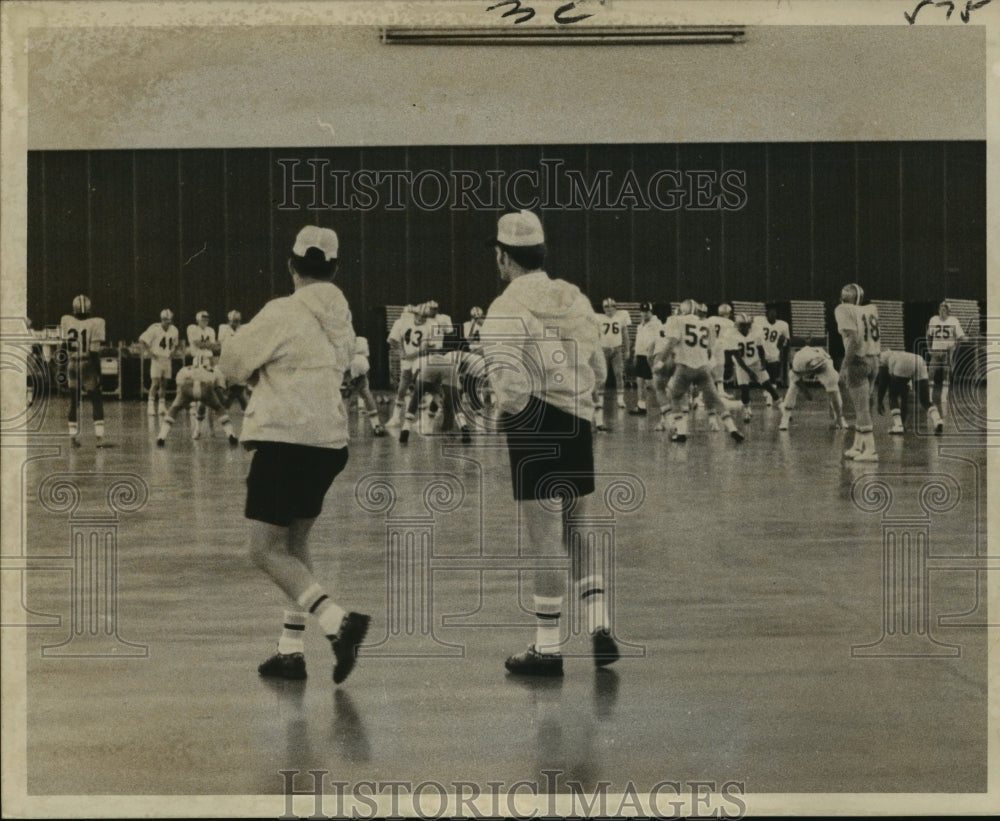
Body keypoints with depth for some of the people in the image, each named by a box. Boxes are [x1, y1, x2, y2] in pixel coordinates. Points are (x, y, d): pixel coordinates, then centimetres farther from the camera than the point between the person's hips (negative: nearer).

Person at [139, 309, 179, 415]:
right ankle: (151, 405, -10)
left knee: (164, 383, 8)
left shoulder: (174, 330, 6)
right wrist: (148, 352, -12)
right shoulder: (155, 328, -12)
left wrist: (172, 352, 9)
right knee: (155, 382, -12)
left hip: (167, 359, 5)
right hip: (157, 358, -5)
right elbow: (142, 340, -9)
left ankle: (162, 406, 14)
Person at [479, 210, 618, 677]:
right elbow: (596, 363, 12)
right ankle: (599, 625, 10)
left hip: (535, 427, -6)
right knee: (575, 530, 19)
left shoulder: (506, 309, -12)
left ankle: (548, 648, 8)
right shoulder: (574, 298, 8)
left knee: (544, 541, 0)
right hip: (578, 424, 7)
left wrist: (505, 414, -4)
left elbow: (510, 384, -22)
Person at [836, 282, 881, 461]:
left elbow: (853, 338, -18)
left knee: (862, 408, -4)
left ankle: (870, 450, -5)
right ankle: (857, 447, 26)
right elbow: (877, 338, 7)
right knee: (862, 406, 18)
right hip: (874, 360, 7)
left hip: (858, 361, -7)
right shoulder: (871, 310, 11)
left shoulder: (843, 310, -8)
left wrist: (845, 364, -14)